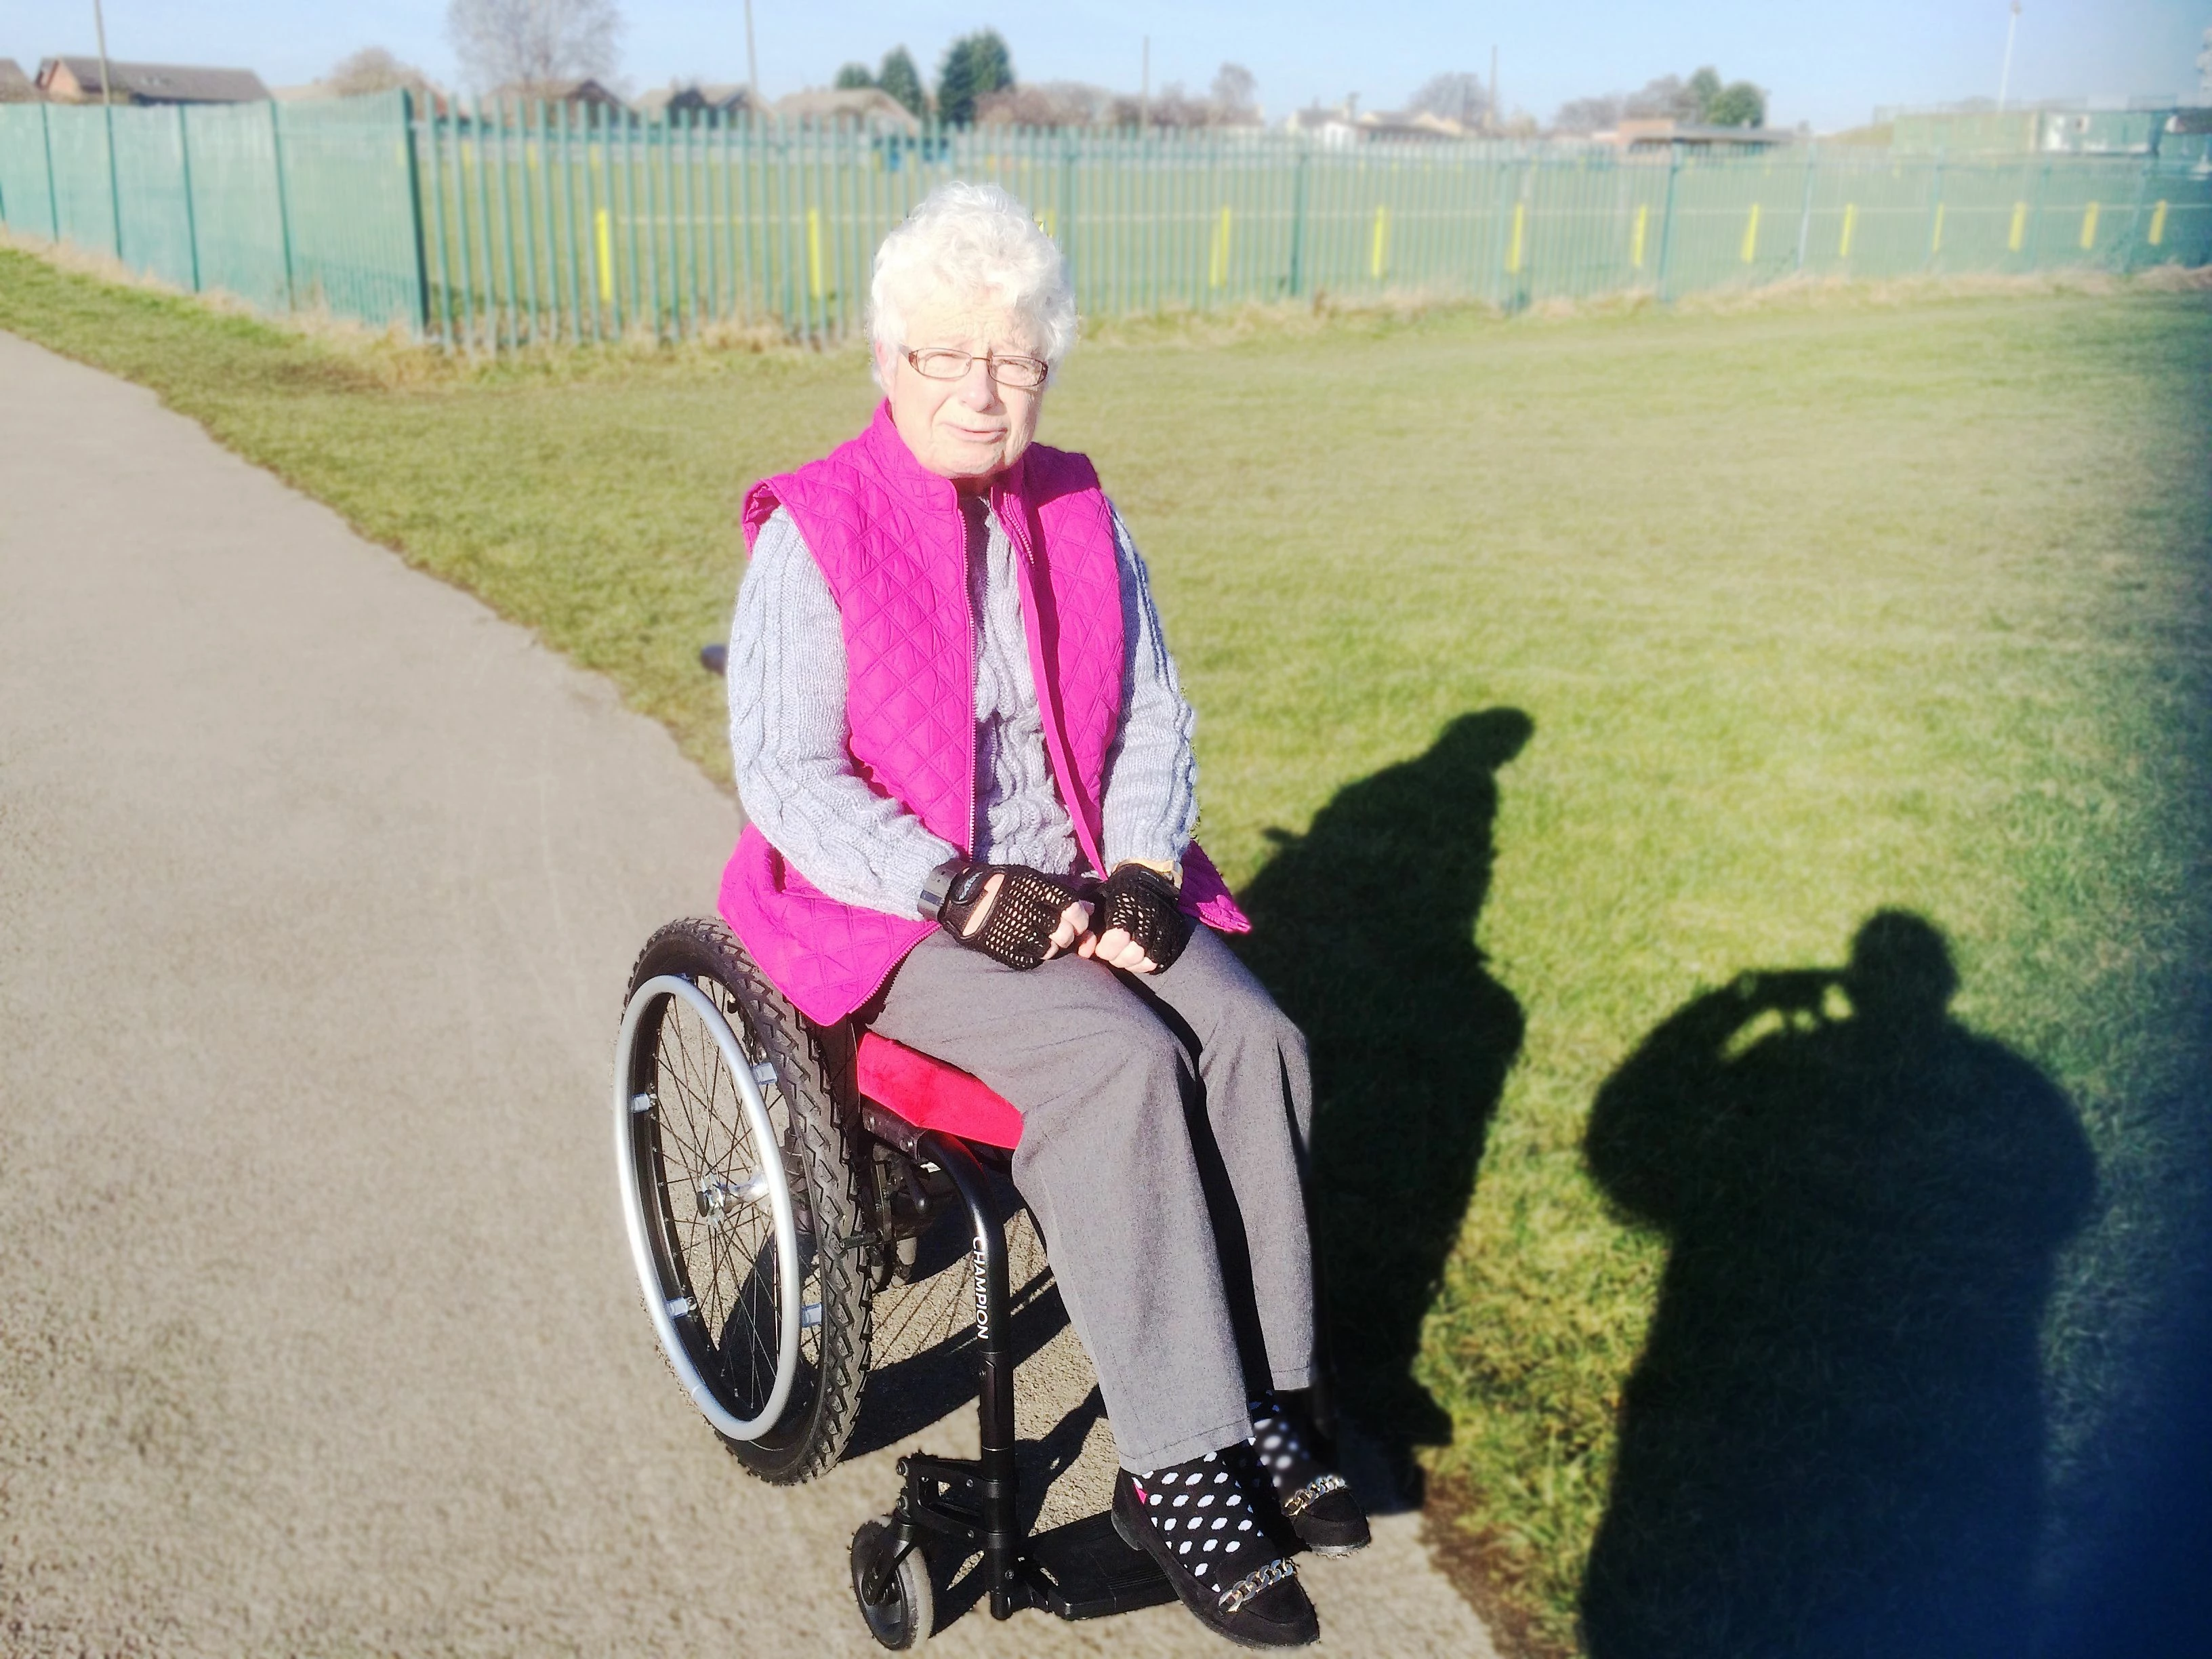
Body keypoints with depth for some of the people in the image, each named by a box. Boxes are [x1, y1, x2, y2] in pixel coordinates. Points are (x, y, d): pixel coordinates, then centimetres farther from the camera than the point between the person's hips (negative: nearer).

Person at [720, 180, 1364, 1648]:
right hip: (898, 909, -5)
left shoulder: (1081, 515, 7)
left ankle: (1263, 1400, -7)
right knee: (1120, 1066, -28)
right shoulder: (816, 535, -9)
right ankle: (1181, 1470, -16)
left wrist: (1139, 873, -9)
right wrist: (963, 895, -21)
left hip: (1083, 883, 5)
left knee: (1254, 1038, -20)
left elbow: (1154, 717, 9)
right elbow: (784, 777, -13)